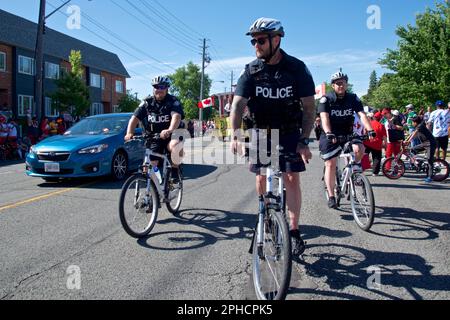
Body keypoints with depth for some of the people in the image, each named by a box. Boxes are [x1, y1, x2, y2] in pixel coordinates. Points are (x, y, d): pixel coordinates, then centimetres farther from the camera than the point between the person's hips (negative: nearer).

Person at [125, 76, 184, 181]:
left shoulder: (173, 101, -10)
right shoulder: (147, 102, -1)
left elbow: (176, 116, -30)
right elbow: (135, 118, -9)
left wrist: (170, 130, -50)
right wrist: (129, 133, -28)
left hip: (171, 136, -3)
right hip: (153, 138, 3)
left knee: (175, 146, -37)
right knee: (150, 167, -5)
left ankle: (175, 169, -10)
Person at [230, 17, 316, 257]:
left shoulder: (297, 68, -14)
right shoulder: (251, 71, -10)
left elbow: (309, 107, -13)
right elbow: (238, 104, -18)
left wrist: (304, 141, -22)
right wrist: (234, 135, -34)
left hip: (290, 132, -1)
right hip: (261, 131, 2)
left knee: (292, 178, -5)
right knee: (261, 177, 0)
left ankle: (294, 231, 5)